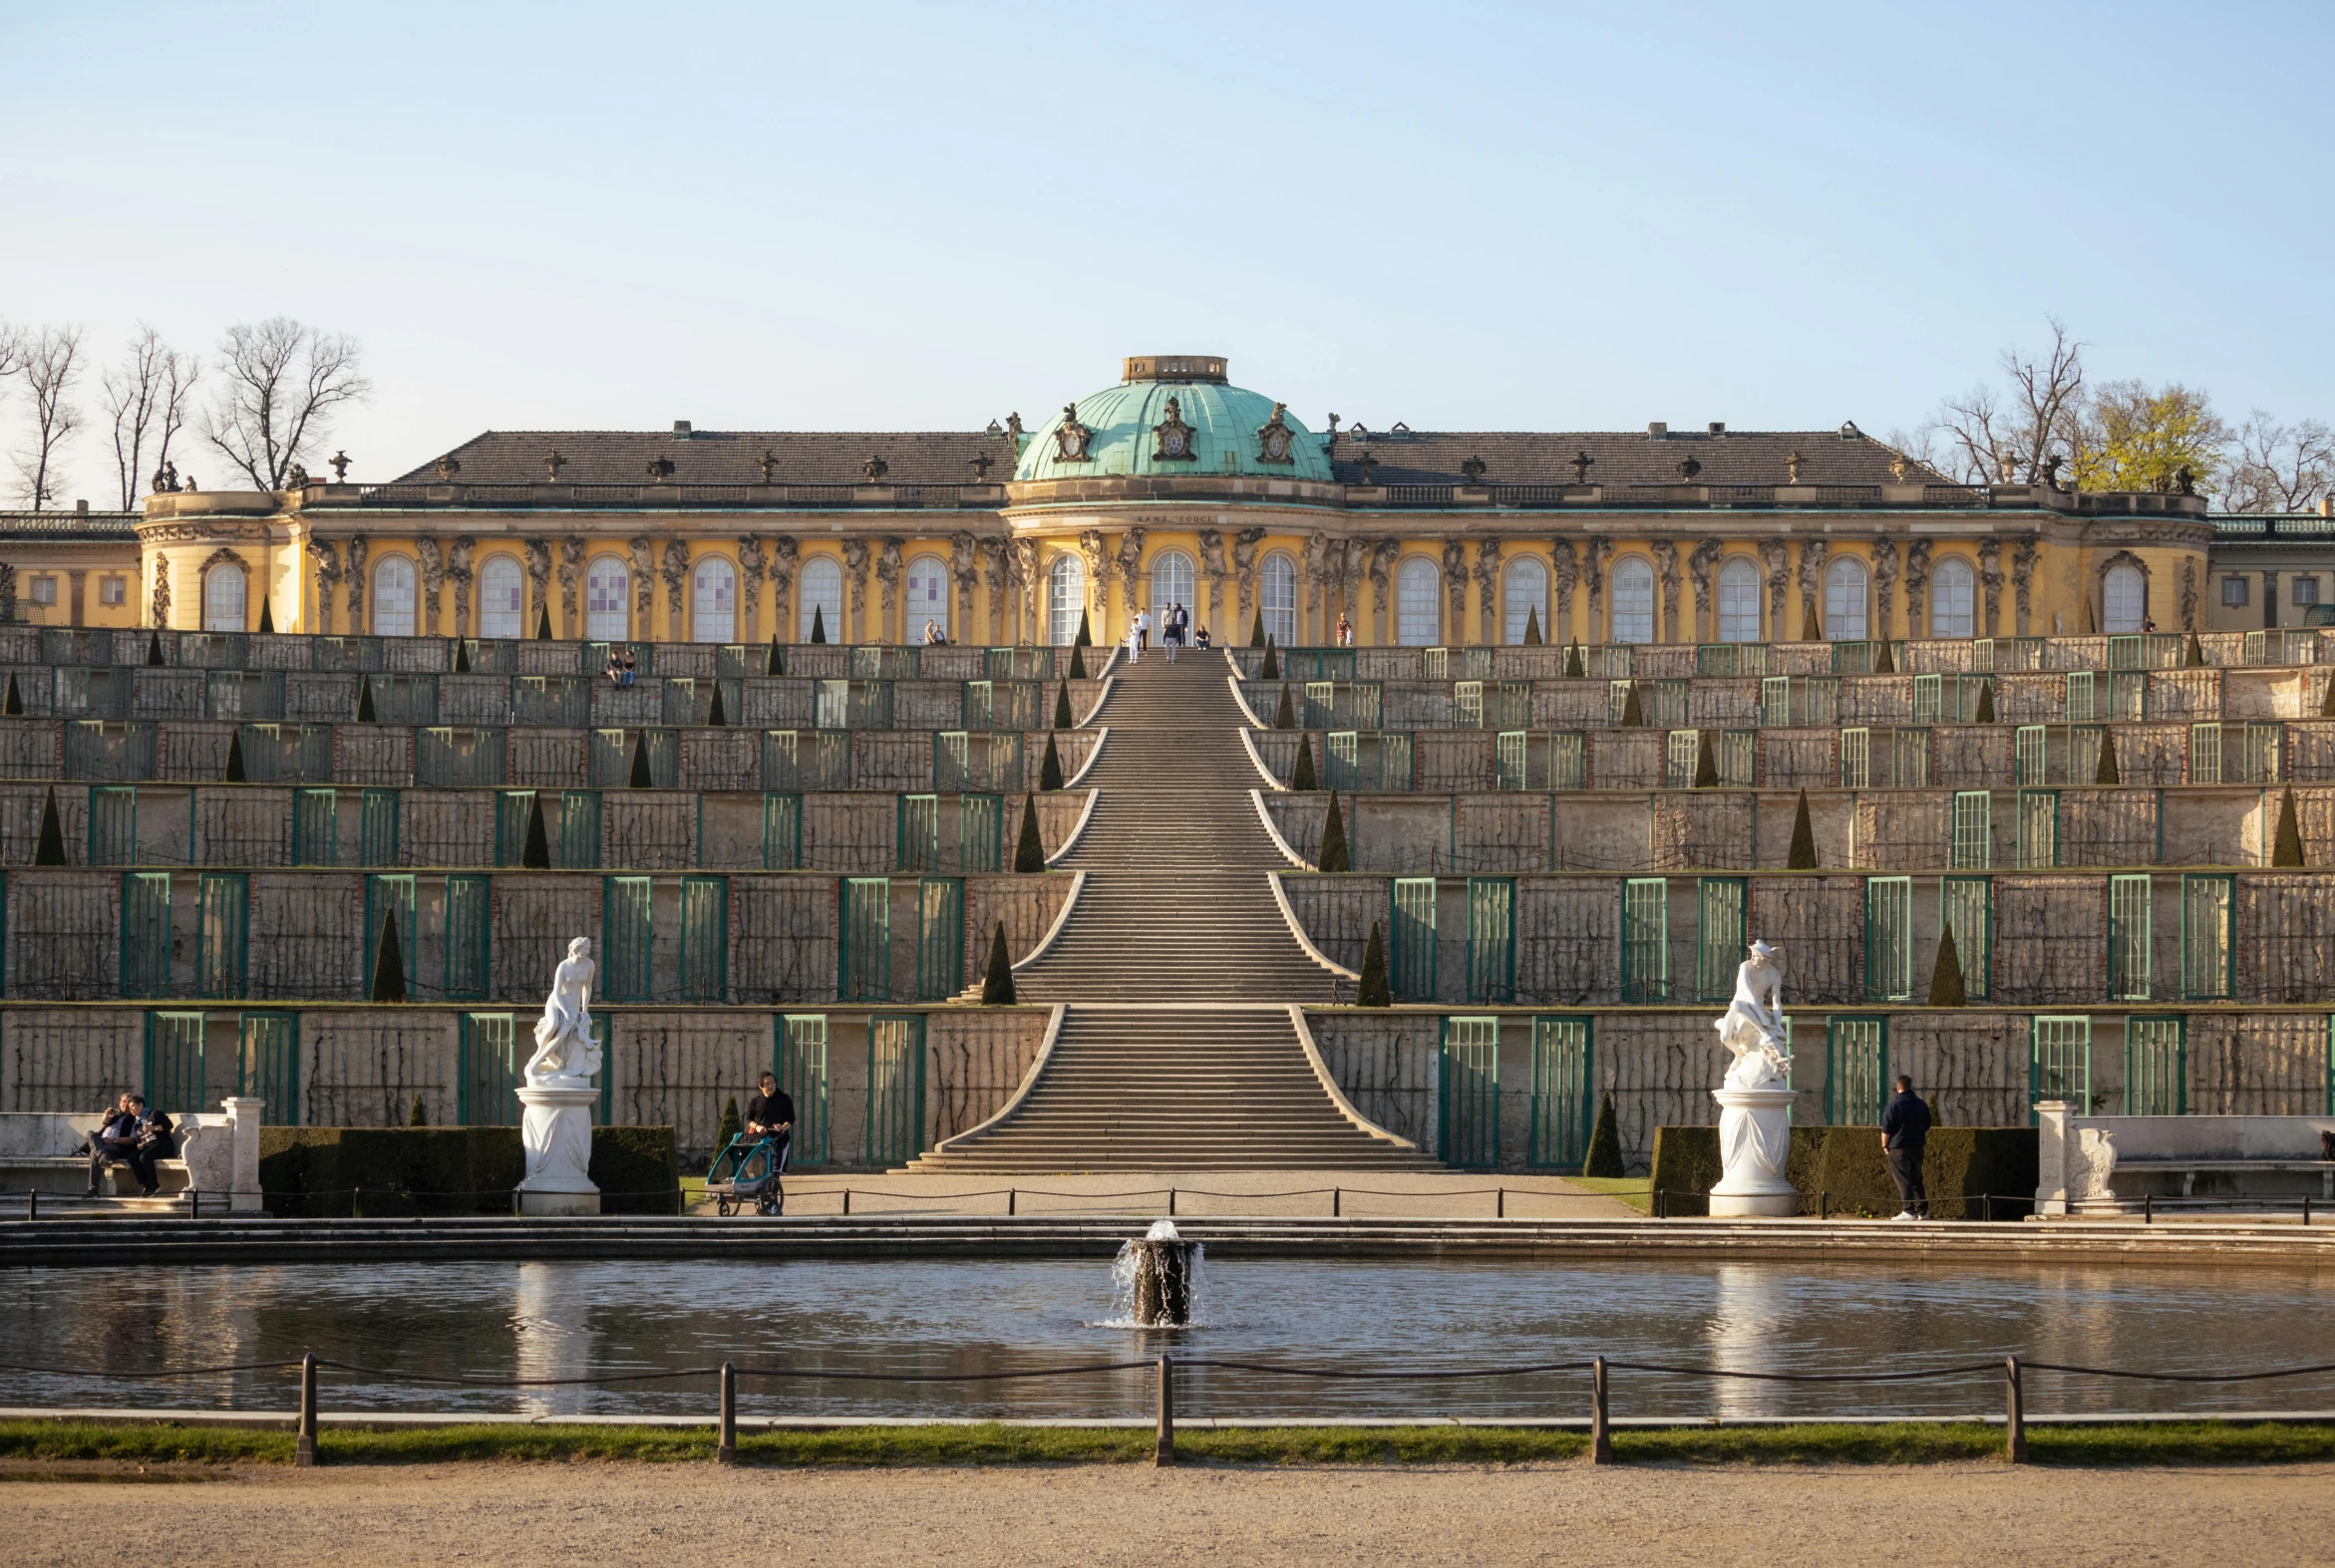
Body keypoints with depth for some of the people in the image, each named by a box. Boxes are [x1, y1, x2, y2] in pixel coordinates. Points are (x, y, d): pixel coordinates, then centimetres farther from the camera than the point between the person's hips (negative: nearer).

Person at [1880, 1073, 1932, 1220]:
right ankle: (1922, 1211, 13)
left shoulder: (1894, 1104, -11)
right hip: (1917, 1148, 6)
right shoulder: (1921, 1105, 10)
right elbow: (1926, 1127, 21)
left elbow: (1886, 1129, -11)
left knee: (1904, 1181, -6)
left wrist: (1885, 1146, -1)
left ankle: (1909, 1211, -13)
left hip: (1899, 1148, -6)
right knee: (1917, 1180, 13)